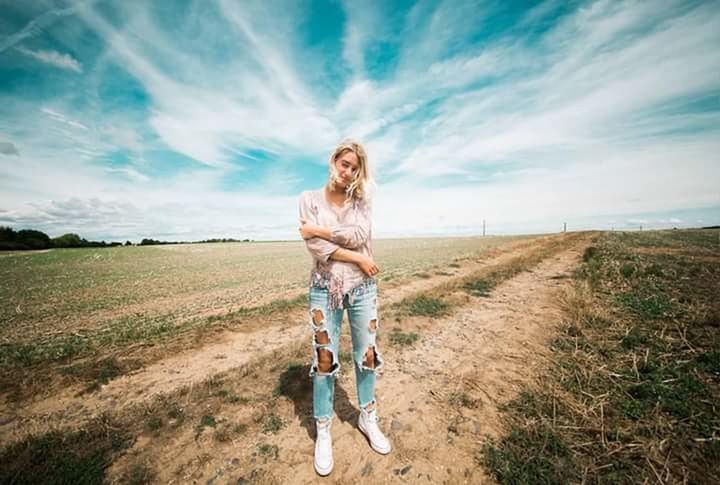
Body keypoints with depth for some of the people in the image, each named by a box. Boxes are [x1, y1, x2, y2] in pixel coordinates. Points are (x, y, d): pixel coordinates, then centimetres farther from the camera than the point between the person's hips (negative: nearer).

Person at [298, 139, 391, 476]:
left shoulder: (361, 200, 6)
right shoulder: (310, 199, 1)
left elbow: (360, 235, -12)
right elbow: (315, 246, -12)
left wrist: (319, 229, -11)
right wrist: (359, 259, -12)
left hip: (363, 287, 2)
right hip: (325, 288, -2)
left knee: (367, 355, 13)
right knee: (325, 359, 7)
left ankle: (367, 419, 38)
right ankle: (323, 432, 31)